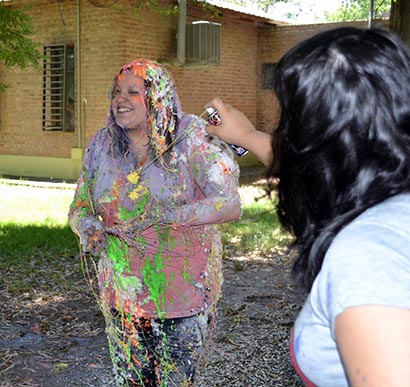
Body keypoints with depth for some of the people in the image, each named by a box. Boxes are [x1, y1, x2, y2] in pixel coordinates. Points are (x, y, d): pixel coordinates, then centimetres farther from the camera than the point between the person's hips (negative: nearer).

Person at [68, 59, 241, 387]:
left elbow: (231, 205, -20)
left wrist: (169, 216, -31)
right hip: (122, 289, 4)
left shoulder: (190, 141, -12)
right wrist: (89, 228, -15)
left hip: (184, 290, -4)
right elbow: (79, 207, 9)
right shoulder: (101, 146, 2)